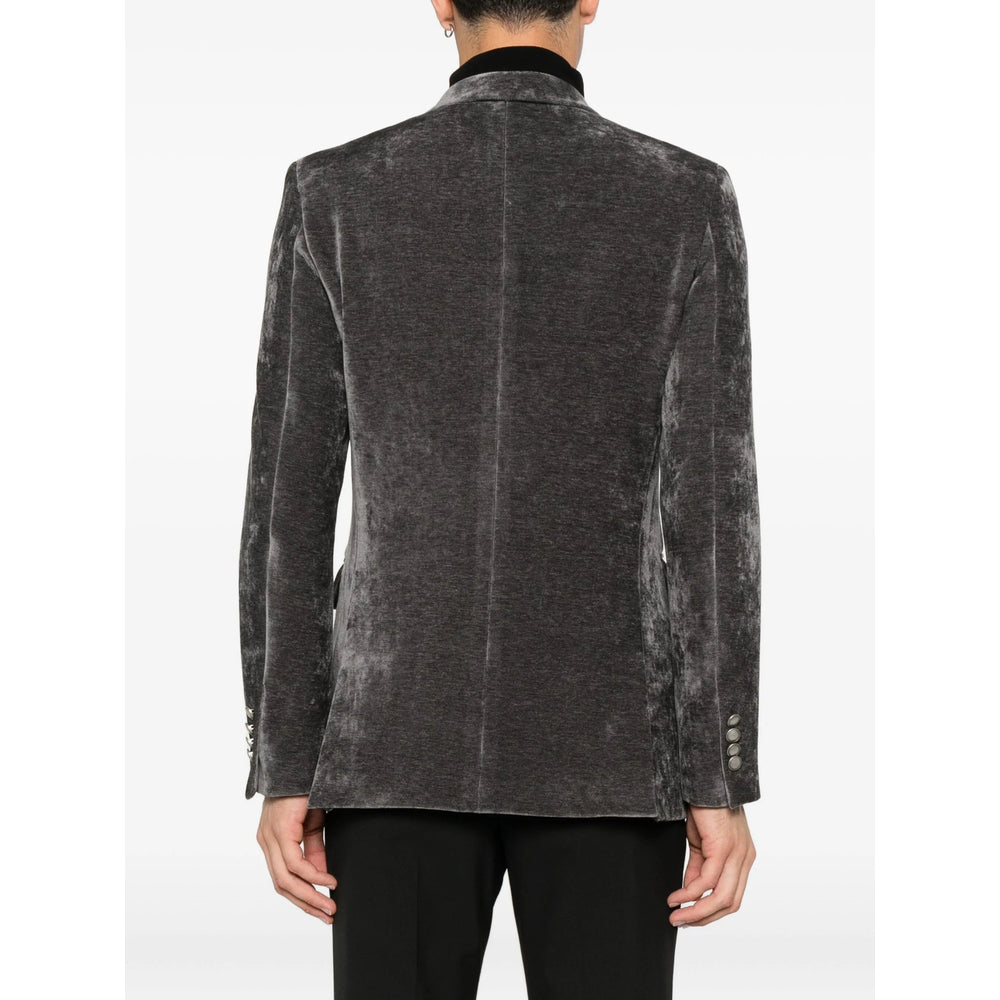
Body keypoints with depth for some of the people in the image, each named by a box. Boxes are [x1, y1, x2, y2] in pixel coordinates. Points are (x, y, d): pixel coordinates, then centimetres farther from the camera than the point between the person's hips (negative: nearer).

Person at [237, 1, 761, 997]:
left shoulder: (334, 192, 0)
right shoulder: (687, 199, -3)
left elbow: (287, 499, -1)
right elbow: (712, 503, -8)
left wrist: (286, 773, 4)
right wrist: (724, 787, -5)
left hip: (403, 742, 1)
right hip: (604, 749, 0)